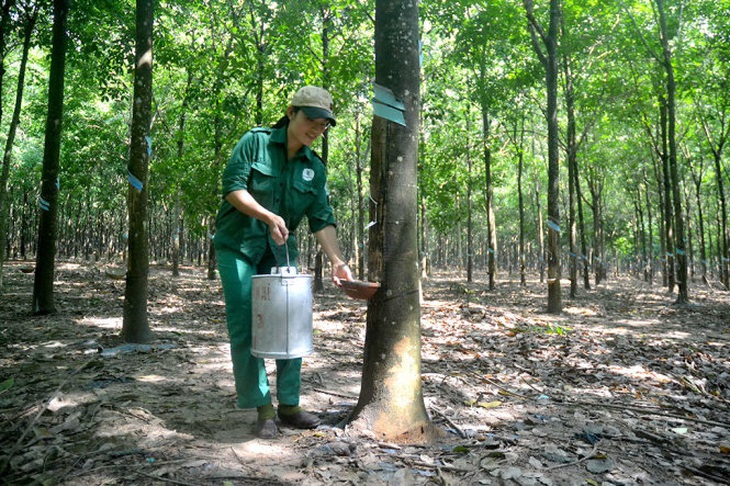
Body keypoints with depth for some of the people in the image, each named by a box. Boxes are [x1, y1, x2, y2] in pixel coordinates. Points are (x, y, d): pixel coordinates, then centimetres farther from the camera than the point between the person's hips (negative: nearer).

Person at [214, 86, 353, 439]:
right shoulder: (255, 142, -5)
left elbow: (322, 221, -1)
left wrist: (337, 260, -13)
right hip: (238, 246, -4)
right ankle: (263, 409, 6)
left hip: (280, 251, 4)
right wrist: (268, 216, -25)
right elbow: (232, 187, -13)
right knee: (245, 327, -5)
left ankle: (289, 405, 16)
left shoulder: (314, 168, 5)